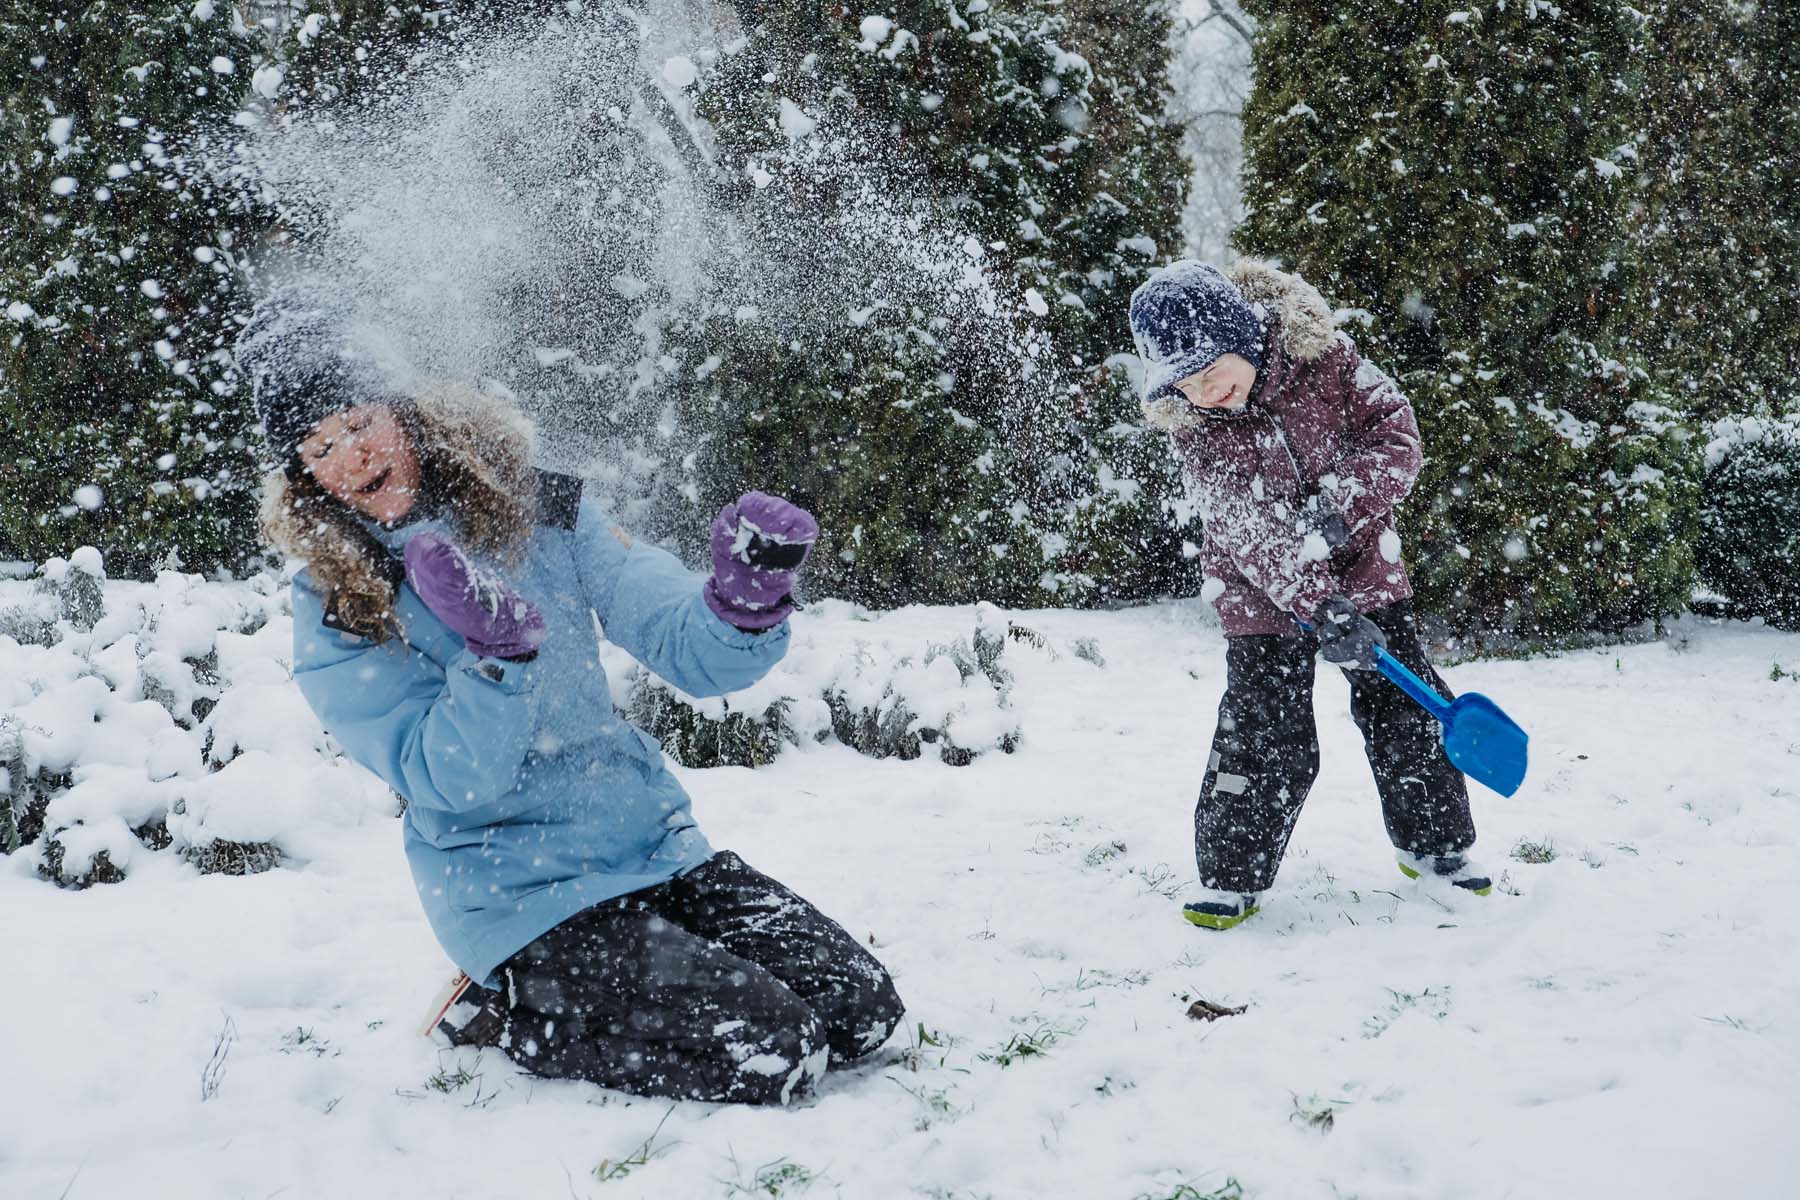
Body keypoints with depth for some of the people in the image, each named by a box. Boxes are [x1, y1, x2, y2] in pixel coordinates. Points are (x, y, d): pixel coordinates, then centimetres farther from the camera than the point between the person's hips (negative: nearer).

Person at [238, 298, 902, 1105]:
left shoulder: (539, 512, 1)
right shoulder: (334, 617, -7)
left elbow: (688, 652, -5)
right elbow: (452, 783, -17)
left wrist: (747, 600, -28)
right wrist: (498, 651, -33)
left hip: (657, 848, 5)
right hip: (524, 899, -5)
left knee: (861, 1008, -2)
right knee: (772, 1054, -17)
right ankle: (501, 1011, 3)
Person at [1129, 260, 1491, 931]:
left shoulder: (1320, 353, -15)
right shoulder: (1191, 426, -18)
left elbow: (1396, 434, -13)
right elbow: (1251, 534, -24)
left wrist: (1336, 501, -30)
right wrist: (1322, 609, -34)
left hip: (1364, 566, 2)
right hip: (1264, 594, -2)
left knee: (1406, 710, 8)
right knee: (1264, 735, -8)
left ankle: (1435, 845, 27)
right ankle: (1231, 877, 8)